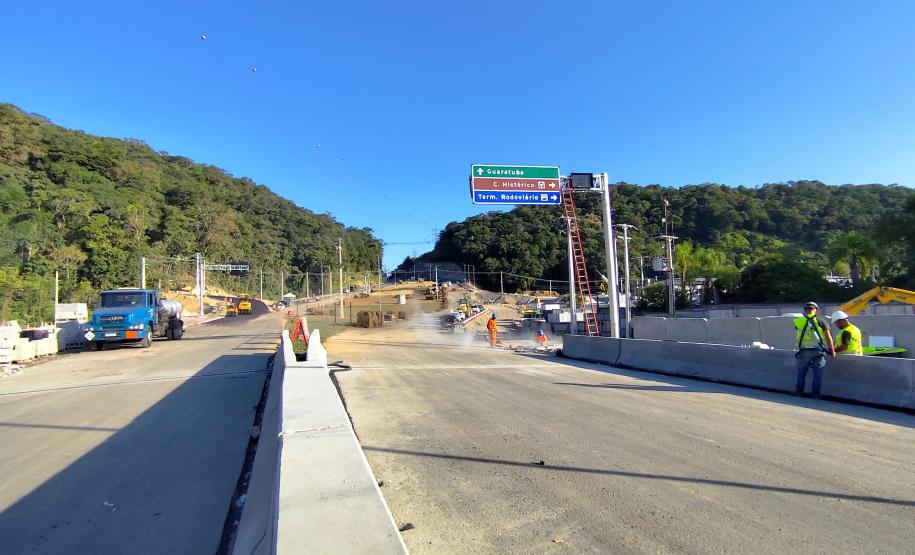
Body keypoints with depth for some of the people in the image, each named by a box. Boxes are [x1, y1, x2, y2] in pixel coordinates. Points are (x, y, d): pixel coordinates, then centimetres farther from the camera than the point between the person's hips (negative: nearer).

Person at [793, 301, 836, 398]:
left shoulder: (798, 321, 1)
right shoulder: (821, 322, 1)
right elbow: (828, 337, -1)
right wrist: (832, 351, 6)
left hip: (804, 351, 1)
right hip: (818, 351, 0)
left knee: (801, 373, 12)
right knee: (818, 374, 9)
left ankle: (799, 392, 17)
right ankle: (815, 393, 11)